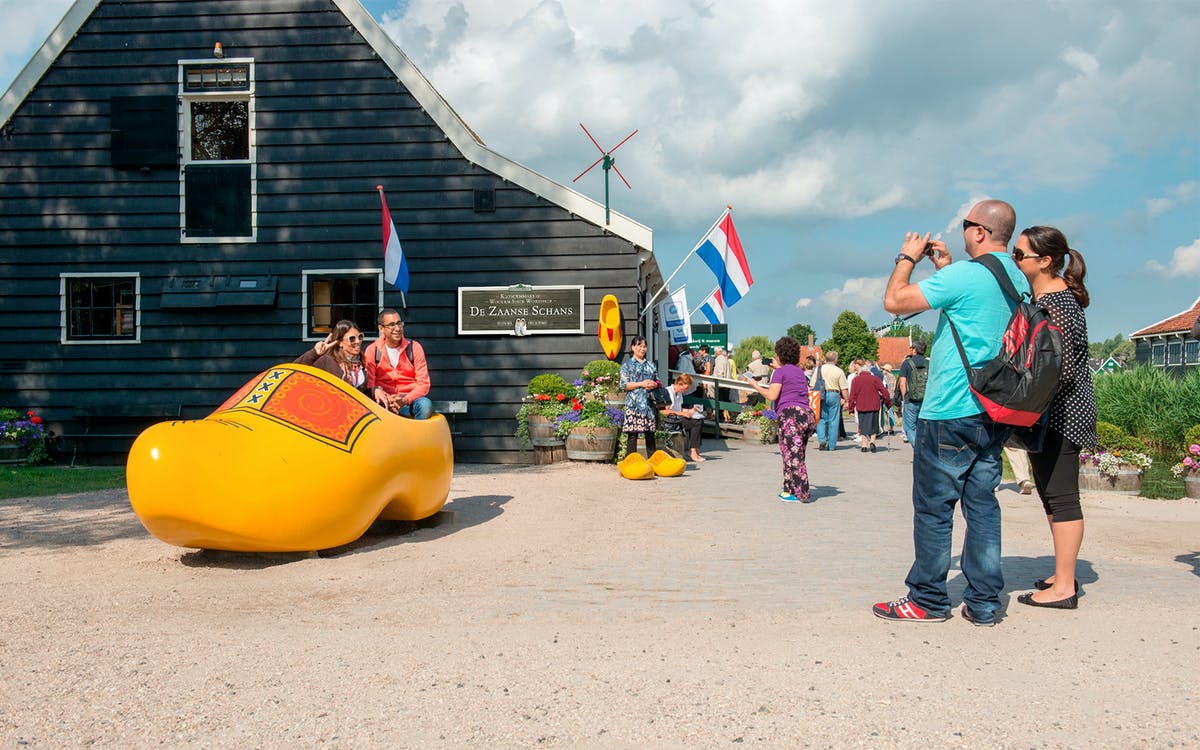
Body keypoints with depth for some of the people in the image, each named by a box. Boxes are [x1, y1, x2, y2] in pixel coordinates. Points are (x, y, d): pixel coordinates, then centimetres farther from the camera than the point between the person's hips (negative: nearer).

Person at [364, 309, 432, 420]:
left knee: (426, 405, -33)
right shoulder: (372, 350, 4)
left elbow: (423, 383, -2)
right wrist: (376, 391, -26)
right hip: (385, 399, -1)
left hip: (410, 399, 1)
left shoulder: (414, 347, 4)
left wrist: (405, 400, -19)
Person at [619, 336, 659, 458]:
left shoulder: (650, 364, 18)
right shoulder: (627, 364, 4)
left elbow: (658, 381, 23)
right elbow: (624, 385, -4)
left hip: (650, 404, 4)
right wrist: (641, 384, -12)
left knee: (650, 433, 7)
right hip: (634, 404, -4)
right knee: (632, 434, -7)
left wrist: (654, 384, 0)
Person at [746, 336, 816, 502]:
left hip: (790, 414, -8)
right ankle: (789, 490, 17)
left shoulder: (780, 372, 0)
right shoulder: (800, 372, 21)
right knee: (796, 456, 13)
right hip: (807, 414, 8)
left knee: (793, 456, -6)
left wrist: (756, 386, 7)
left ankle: (803, 493, -8)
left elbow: (772, 395, -9)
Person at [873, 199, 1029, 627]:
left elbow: (894, 301, -12)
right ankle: (983, 603, 15)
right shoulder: (1019, 281, 12)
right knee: (982, 504, 11)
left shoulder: (964, 276, -15)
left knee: (933, 507, 2)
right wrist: (946, 268, 24)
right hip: (994, 412, 8)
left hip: (951, 412, -8)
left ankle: (927, 600, 10)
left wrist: (907, 259, 3)